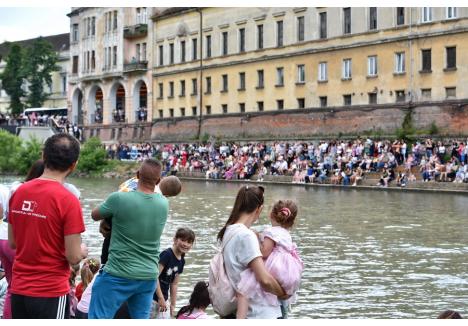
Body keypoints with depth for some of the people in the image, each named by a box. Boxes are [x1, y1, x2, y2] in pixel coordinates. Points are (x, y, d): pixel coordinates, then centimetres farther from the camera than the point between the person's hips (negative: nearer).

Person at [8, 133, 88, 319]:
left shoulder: (19, 192, 2)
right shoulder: (68, 200, -16)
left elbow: (12, 243, 11)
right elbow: (73, 257, -14)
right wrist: (83, 251, 7)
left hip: (18, 290, 6)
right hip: (51, 293, -6)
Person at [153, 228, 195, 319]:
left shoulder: (181, 261, 7)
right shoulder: (167, 254, -18)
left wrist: (173, 305, 13)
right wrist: (161, 298, -21)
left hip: (163, 297, 8)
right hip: (152, 296, -8)